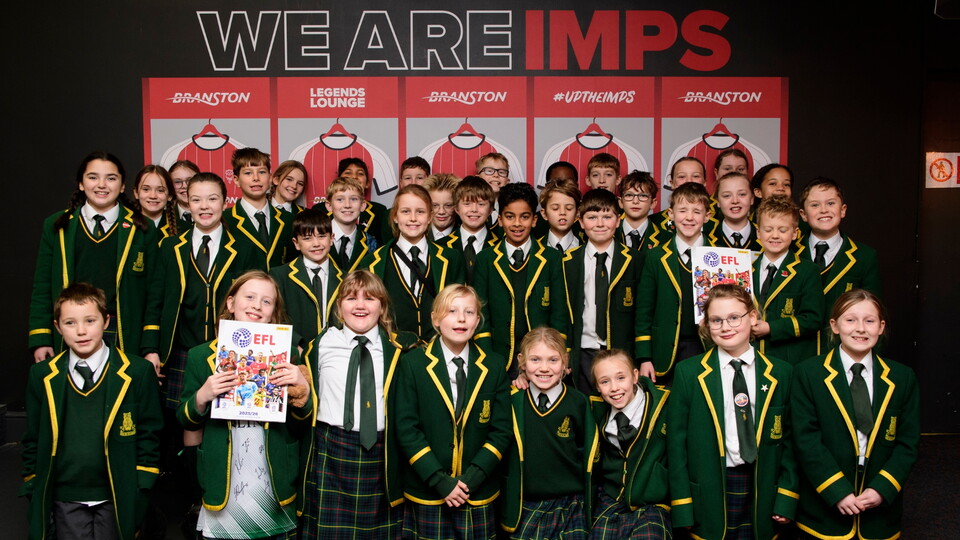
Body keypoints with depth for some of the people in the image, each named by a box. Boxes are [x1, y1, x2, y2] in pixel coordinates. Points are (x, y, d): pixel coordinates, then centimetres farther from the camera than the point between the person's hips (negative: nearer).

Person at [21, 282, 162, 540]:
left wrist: (140, 492, -6)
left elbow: (149, 436, -2)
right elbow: (33, 440, 9)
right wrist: (34, 494, 5)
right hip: (64, 497, 2)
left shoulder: (137, 372, -6)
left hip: (117, 498, -2)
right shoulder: (42, 376, 2)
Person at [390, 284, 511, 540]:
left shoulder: (495, 366, 2)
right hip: (426, 491, -1)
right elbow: (406, 428, -7)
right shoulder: (412, 363, -4)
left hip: (478, 493, 1)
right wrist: (439, 481, -13)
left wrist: (472, 478, -10)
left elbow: (501, 430, 0)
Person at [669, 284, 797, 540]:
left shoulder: (781, 373, 3)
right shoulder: (688, 372, -3)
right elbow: (677, 442, -3)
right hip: (709, 496, -1)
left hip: (763, 493, 2)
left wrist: (787, 499, -1)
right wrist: (682, 508, -6)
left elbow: (789, 439, 6)